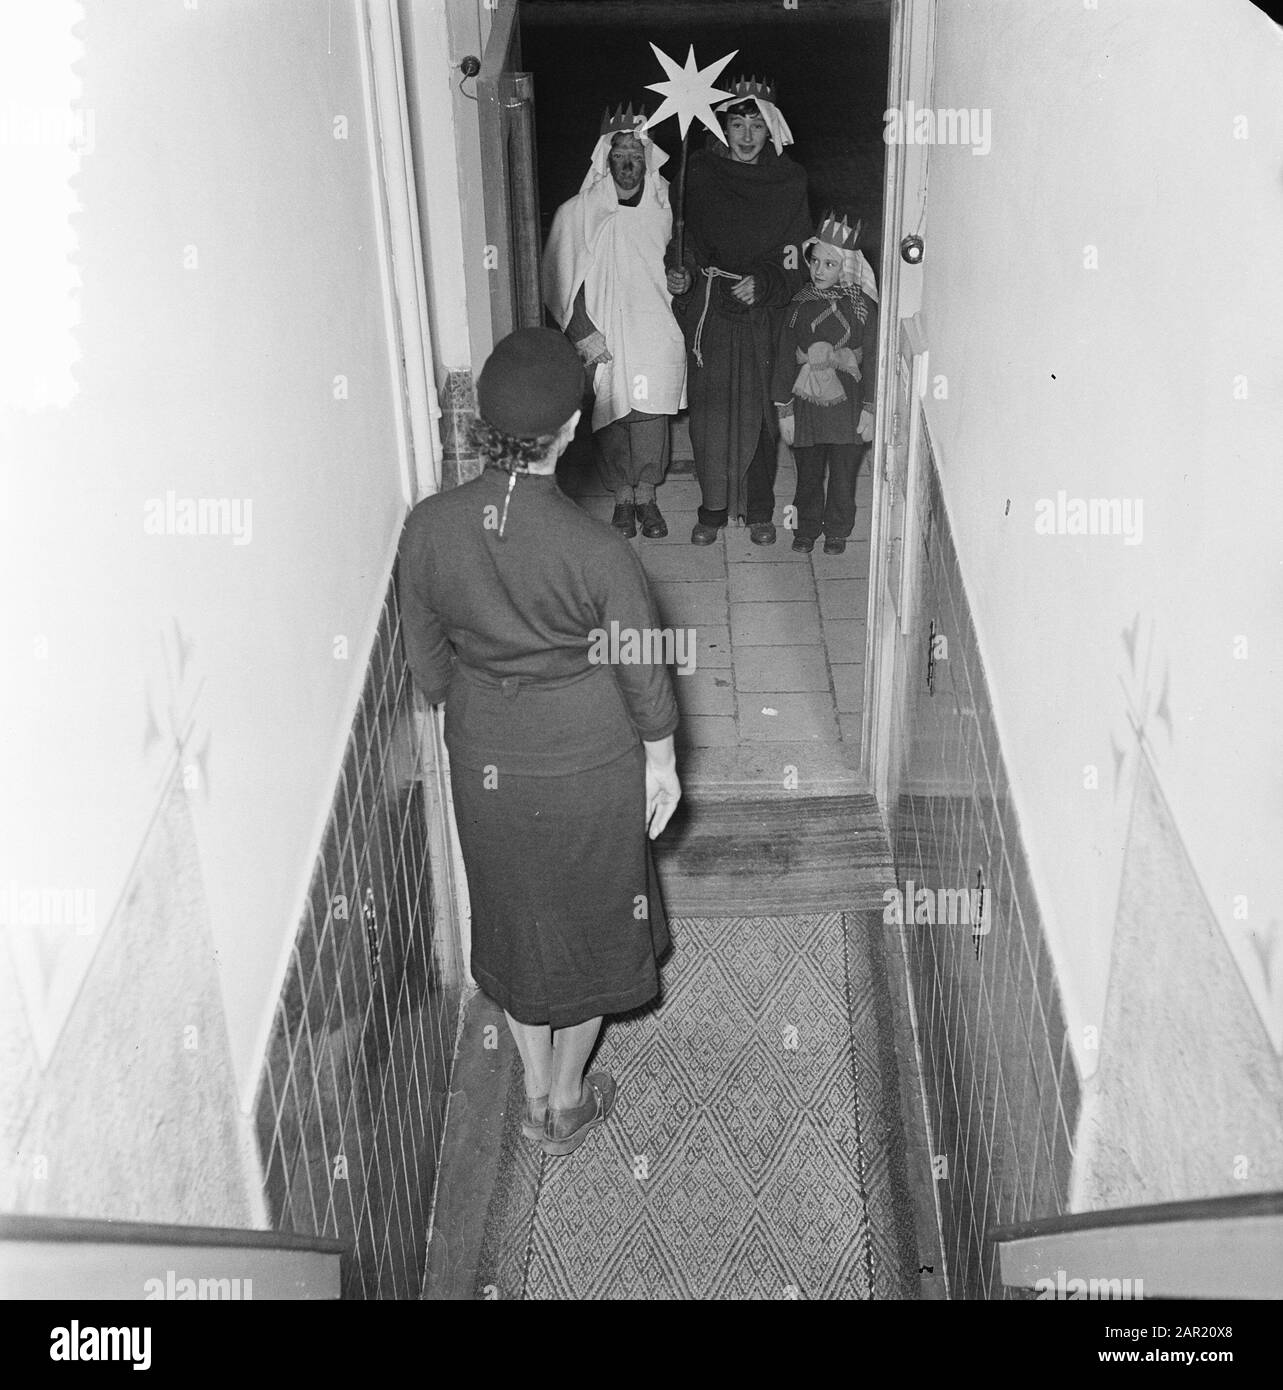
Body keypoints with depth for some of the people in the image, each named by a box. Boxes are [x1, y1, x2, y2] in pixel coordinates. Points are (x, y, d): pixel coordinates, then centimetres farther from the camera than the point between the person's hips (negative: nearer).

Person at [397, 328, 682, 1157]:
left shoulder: (428, 528, -16)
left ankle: (536, 1095, 44)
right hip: (586, 766, -3)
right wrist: (661, 760, 4)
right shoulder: (598, 551, -28)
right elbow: (643, 671, -14)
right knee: (589, 927, 21)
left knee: (515, 922, 24)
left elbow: (427, 661, -2)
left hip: (484, 765, 4)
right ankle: (567, 1106, 41)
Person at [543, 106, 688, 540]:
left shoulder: (663, 209, 5)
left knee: (650, 416, 0)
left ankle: (646, 496, 19)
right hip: (602, 337, -1)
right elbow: (562, 282, -4)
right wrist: (583, 332, -10)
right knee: (610, 417, 5)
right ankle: (622, 497, 23)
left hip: (656, 335, 1)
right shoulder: (577, 213, -4)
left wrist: (678, 279, 3)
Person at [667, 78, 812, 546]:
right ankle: (713, 507, 17)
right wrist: (683, 273, -11)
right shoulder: (699, 173, 2)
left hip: (762, 315, 0)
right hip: (708, 312, 1)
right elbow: (686, 238, 8)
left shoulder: (789, 181, 0)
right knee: (710, 410, 3)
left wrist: (764, 284, -16)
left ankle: (759, 510, 18)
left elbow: (797, 261, 0)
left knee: (758, 411, 4)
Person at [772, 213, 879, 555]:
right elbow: (785, 358, 3)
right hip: (807, 403, 2)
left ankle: (837, 530, 28)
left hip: (847, 403, -2)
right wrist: (784, 409, 1)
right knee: (808, 473, 13)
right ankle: (807, 526, 33)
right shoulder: (801, 305, 0)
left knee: (843, 475, 9)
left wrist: (869, 410, -5)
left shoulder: (862, 308, -5)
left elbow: (872, 360, -2)